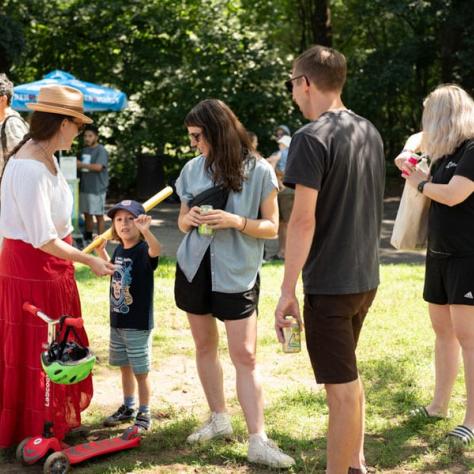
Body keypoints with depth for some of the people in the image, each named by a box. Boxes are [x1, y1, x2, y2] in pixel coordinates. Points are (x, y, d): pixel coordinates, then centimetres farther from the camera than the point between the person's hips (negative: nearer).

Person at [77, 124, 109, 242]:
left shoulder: (101, 150, -9)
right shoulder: (84, 150, 15)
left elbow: (98, 167, -21)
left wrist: (81, 165, -14)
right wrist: (76, 166, 3)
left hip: (97, 188, -7)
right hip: (84, 188, 7)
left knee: (98, 215, -2)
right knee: (87, 214, 13)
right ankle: (88, 237, 23)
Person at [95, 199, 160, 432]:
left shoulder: (143, 250, -17)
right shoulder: (119, 250, 4)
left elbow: (155, 250, -43)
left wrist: (146, 231, -62)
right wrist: (101, 251, 13)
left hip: (138, 325, -7)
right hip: (117, 322, 7)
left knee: (141, 372, 3)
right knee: (125, 368, 21)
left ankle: (144, 415, 17)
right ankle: (128, 408, 37)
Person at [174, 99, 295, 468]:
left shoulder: (259, 171, -9)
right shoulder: (193, 169, 3)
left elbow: (271, 227, -6)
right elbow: (182, 222, 13)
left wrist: (235, 221, -23)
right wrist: (189, 218, -11)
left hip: (237, 274, -4)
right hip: (195, 268, 5)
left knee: (245, 357, -7)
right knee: (205, 346, 12)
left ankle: (258, 441, -6)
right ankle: (219, 419, 28)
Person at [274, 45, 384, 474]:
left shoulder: (312, 138, -16)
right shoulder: (369, 132, 8)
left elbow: (303, 219, -20)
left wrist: (287, 291, -17)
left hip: (330, 284, -9)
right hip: (366, 277, 9)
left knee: (342, 389, -1)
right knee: (348, 377, 23)